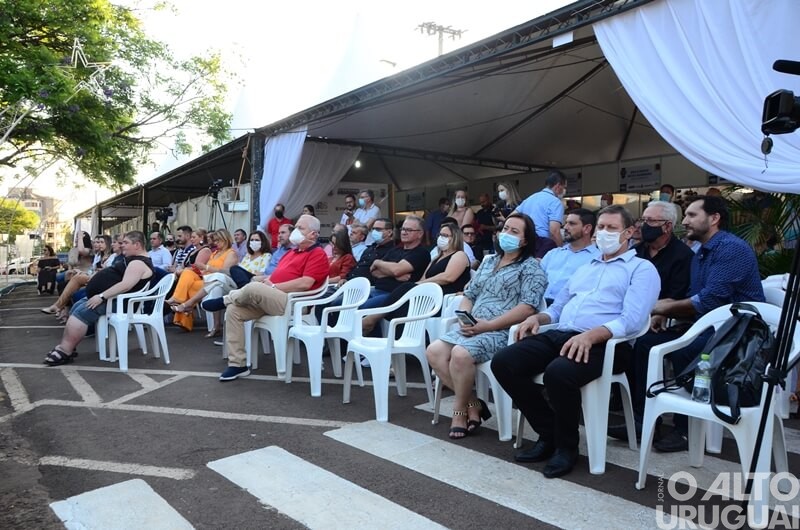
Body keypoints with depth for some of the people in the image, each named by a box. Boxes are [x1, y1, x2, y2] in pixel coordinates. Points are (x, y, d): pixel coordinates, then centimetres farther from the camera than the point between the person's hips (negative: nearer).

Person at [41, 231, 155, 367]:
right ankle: (64, 346, 2)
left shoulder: (139, 263, -19)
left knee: (81, 312, -21)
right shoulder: (133, 259, 18)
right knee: (76, 309, 6)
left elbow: (125, 285, -30)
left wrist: (101, 297, -29)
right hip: (106, 296, 12)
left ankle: (65, 351, -19)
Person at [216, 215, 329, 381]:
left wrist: (273, 286, -12)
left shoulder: (317, 254, -5)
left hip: (291, 302, -9)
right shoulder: (293, 252, 26)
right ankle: (238, 364, -5)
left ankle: (229, 298, 9)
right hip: (270, 298, 9)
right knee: (233, 310, -6)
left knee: (253, 288, -30)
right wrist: (267, 280, 3)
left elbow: (305, 283, -18)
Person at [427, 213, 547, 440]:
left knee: (460, 354, -31)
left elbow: (528, 307, -14)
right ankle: (473, 404, -3)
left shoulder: (531, 267, -1)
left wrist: (488, 325, -18)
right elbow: (469, 295, 21)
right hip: (472, 328, 7)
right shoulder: (489, 262, 21)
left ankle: (460, 411, -7)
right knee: (434, 352, -14)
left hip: (502, 332, -7)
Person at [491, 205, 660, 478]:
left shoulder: (642, 269, 7)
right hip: (557, 335, 7)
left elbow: (631, 320, -9)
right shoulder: (584, 269, 30)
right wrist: (538, 317, 5)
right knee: (503, 362, -15)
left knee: (558, 373, -37)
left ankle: (567, 445, -7)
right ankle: (548, 434, 1)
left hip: (600, 343, -7)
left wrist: (591, 335, -26)